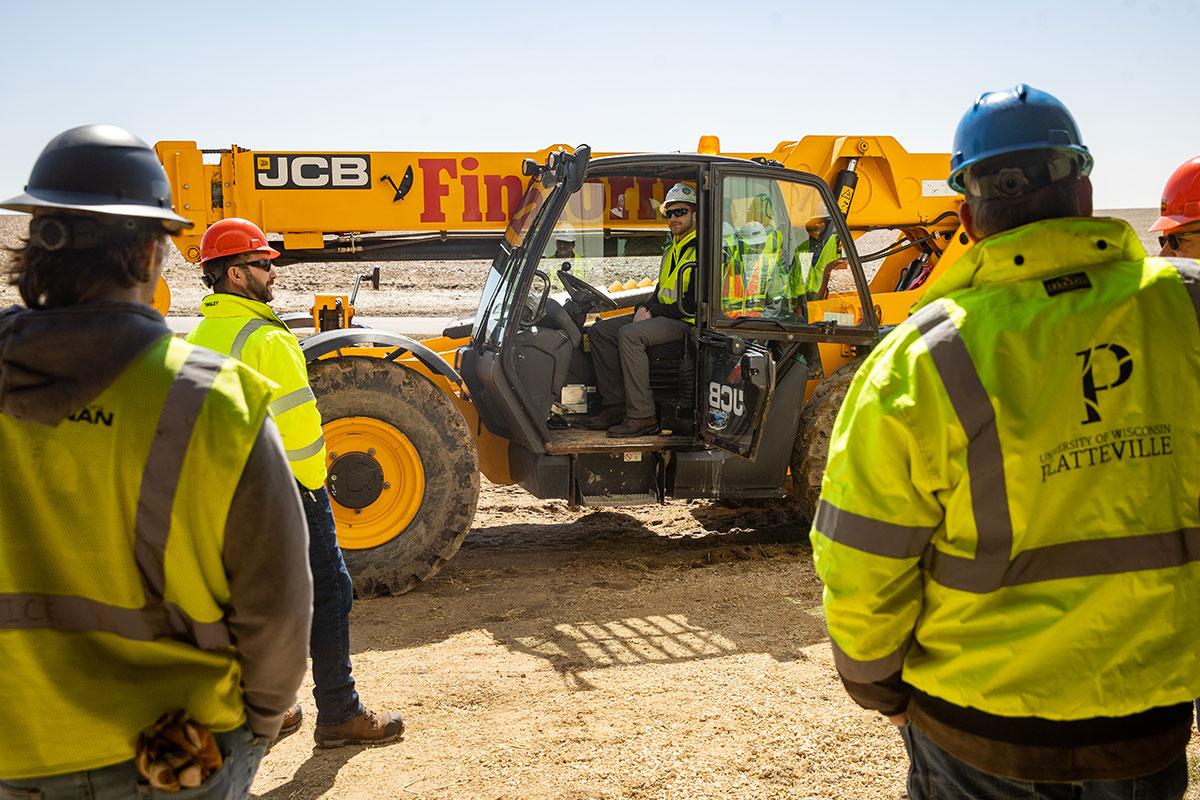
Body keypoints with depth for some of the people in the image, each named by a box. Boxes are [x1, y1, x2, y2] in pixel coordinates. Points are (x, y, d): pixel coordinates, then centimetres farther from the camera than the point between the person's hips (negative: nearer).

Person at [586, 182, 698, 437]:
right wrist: (645, 307, 2)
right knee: (600, 330, 0)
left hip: (685, 321, -10)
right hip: (660, 316, 10)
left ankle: (642, 416, -31)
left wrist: (654, 312, -14)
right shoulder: (671, 250, 21)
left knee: (629, 335, -32)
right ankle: (615, 405, -4)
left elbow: (694, 303, -19)